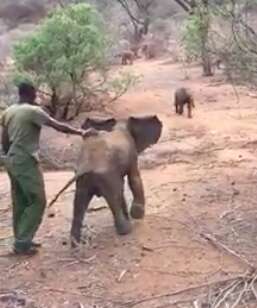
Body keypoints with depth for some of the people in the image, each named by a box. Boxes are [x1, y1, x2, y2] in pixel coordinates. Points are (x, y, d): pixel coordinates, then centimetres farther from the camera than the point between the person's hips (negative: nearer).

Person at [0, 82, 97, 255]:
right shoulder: (33, 111, -12)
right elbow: (58, 126, -11)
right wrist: (82, 132, -2)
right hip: (26, 161, -9)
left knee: (20, 203, 14)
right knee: (37, 202, -2)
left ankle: (22, 240, 19)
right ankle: (22, 243, -3)